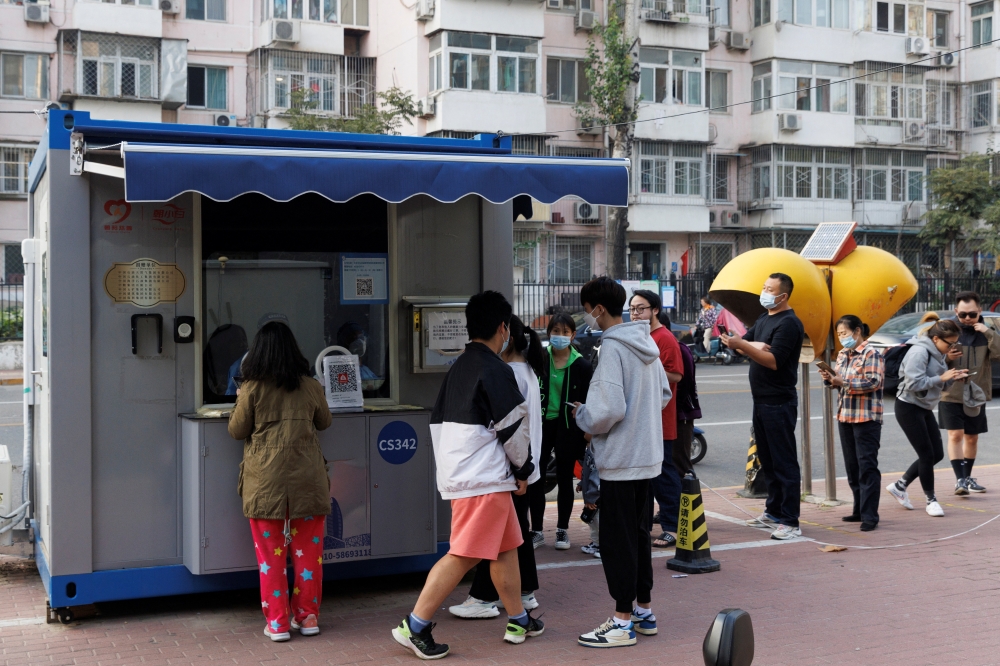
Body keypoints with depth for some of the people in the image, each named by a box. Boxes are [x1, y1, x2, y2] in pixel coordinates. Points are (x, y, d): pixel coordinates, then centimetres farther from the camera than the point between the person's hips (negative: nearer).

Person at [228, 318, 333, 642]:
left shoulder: (252, 388, -6)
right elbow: (324, 422, 17)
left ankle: (277, 622, 8)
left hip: (265, 480, -2)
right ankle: (307, 617, 17)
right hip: (306, 478, 2)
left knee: (271, 553, 6)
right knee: (307, 550, 11)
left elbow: (237, 431, 2)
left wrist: (240, 402, 18)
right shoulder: (310, 386, 2)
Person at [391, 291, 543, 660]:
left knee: (506, 546, 18)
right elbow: (513, 426, -11)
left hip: (459, 474, 10)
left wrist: (448, 469, 21)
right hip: (485, 479, -10)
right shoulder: (496, 371, -12)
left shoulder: (458, 368, 15)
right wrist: (523, 469, 3)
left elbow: (438, 421, 17)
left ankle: (519, 621, 25)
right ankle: (415, 626, -8)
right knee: (463, 554, -8)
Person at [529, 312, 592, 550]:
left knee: (564, 479, 8)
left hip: (567, 427, -1)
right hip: (542, 424, 1)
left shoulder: (581, 365, -3)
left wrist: (585, 431, -7)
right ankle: (536, 531, 11)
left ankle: (562, 530, 19)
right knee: (536, 478, 1)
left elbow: (587, 401, 0)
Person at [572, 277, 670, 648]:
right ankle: (644, 611, 26)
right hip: (648, 456, 9)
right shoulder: (646, 344, 8)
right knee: (639, 534, 17)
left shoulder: (612, 348, -19)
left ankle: (623, 622, 6)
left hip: (620, 460, -9)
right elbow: (664, 395, 17)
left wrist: (582, 416, -6)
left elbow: (608, 410, -24)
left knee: (617, 540, -1)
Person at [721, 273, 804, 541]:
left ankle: (790, 522, -6)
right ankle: (774, 512, 24)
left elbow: (774, 361, -21)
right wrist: (755, 346, -12)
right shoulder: (763, 319, 17)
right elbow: (742, 342, 10)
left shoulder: (789, 323, -12)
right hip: (761, 400, 9)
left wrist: (743, 345, -30)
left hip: (779, 403, -9)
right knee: (767, 460, 15)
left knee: (784, 462, -7)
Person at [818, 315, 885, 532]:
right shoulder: (842, 355, 14)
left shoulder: (871, 354, -10)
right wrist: (830, 379, -1)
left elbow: (874, 382, -19)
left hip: (866, 417, -8)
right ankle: (860, 510, 21)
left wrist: (844, 383, -23)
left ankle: (869, 516, -6)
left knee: (867, 466, -7)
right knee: (852, 466, 12)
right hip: (845, 416, 8)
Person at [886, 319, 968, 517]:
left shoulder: (938, 354, 8)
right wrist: (941, 377, -25)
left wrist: (953, 376, -5)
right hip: (909, 408, -9)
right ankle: (931, 500, 9)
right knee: (927, 455, -5)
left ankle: (900, 486, 20)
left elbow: (941, 385, 13)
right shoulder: (919, 352, -19)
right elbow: (913, 383, -26)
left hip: (925, 409, 9)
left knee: (937, 454, 9)